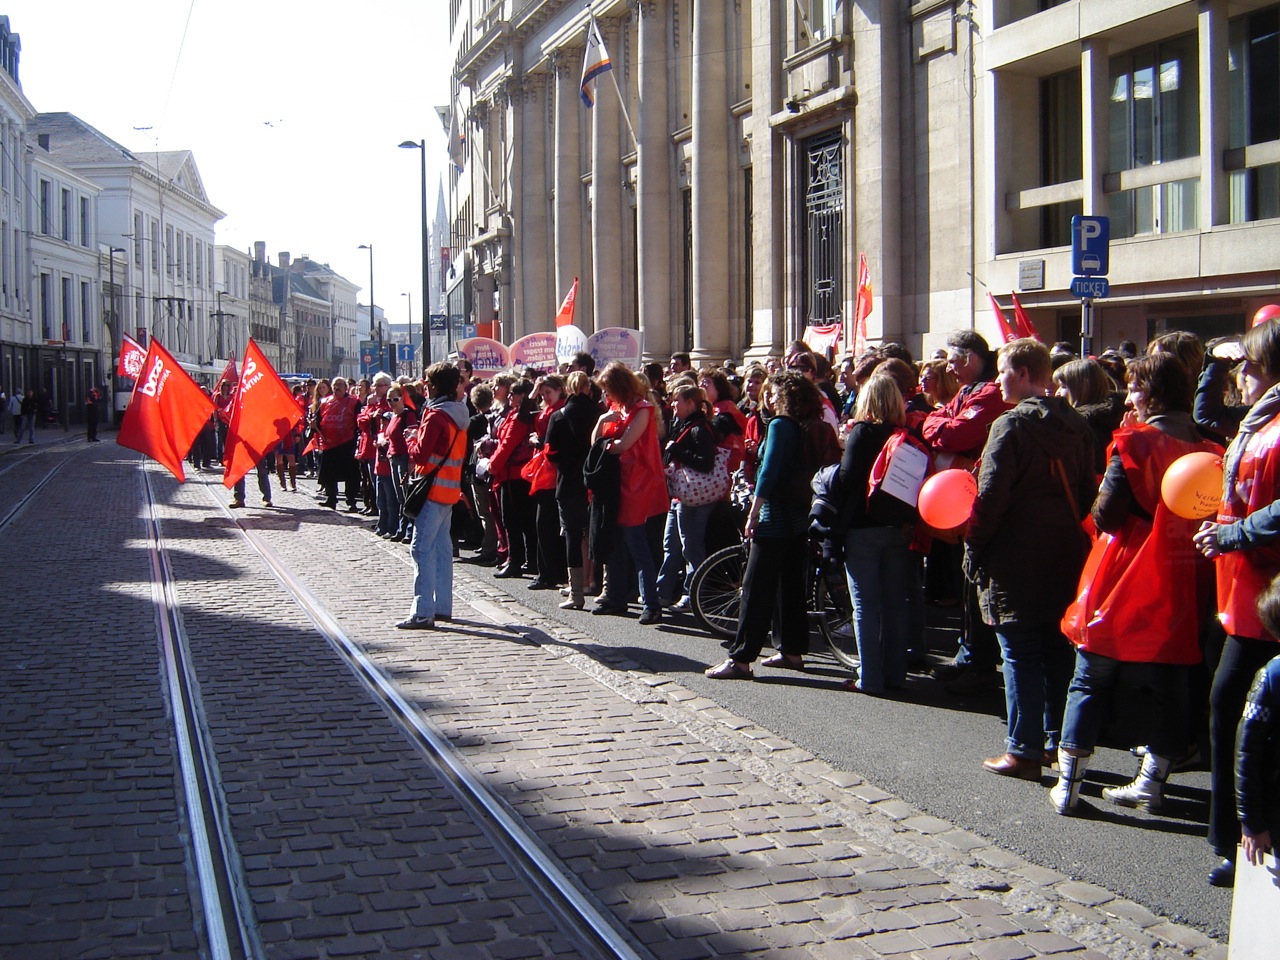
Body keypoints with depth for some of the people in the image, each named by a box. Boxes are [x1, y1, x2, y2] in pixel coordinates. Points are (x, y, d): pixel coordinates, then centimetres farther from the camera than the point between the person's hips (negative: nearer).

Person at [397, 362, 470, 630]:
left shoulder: (436, 415, -16)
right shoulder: (459, 414, 11)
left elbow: (420, 455, -19)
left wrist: (412, 439, 1)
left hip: (434, 489, -9)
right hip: (450, 489, 9)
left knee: (422, 549, -8)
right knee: (442, 547, 14)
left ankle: (423, 613, -11)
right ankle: (443, 607, 19)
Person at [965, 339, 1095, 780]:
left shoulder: (1012, 425, -14)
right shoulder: (1077, 426, 8)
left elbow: (991, 498, -17)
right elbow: (1088, 491, 13)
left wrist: (973, 550, -8)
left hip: (1017, 561, -7)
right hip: (1066, 559, 7)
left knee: (1020, 656, -1)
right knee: (1058, 651, 14)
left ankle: (1024, 751, 2)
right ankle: (1060, 742, 22)